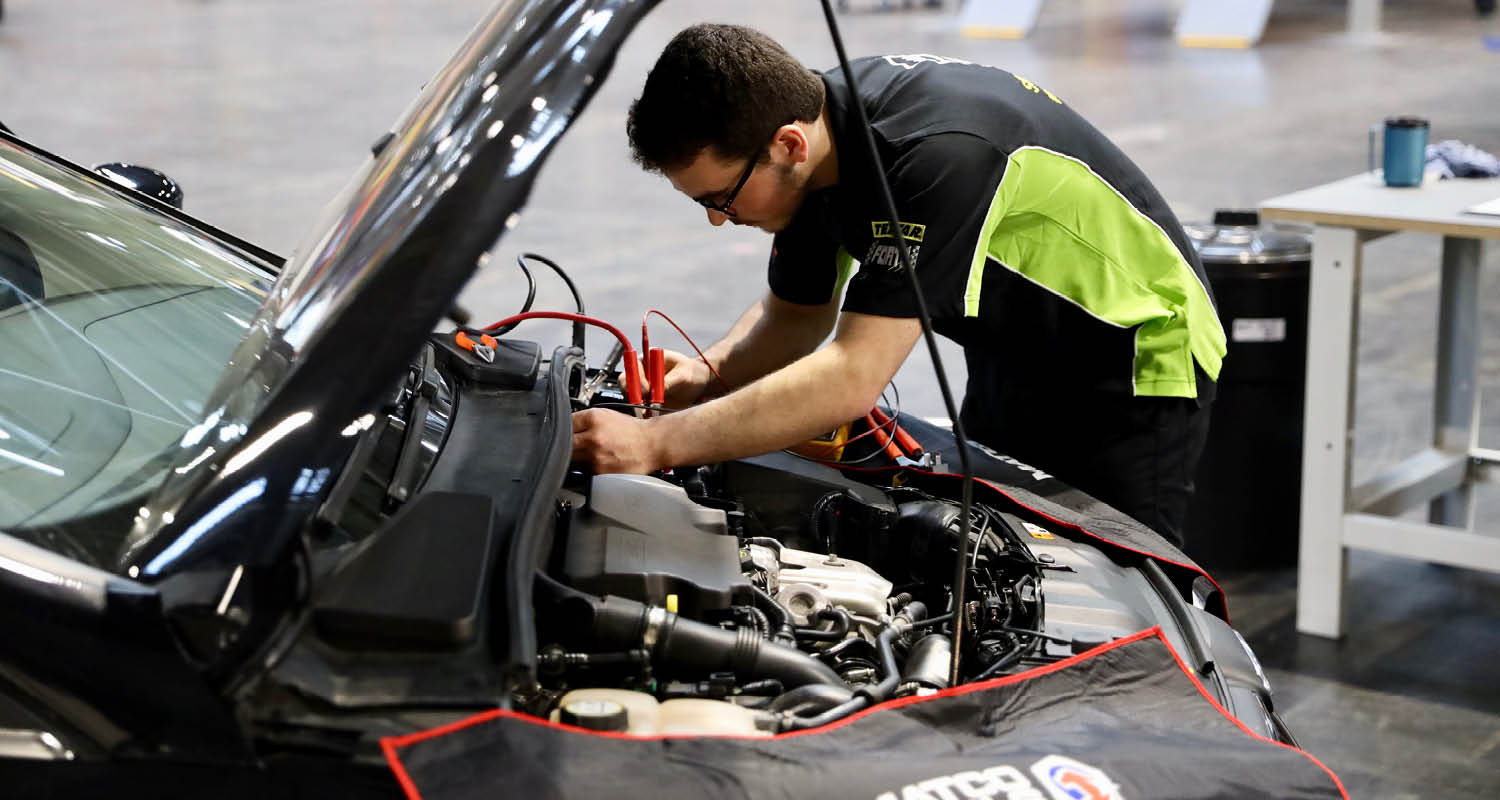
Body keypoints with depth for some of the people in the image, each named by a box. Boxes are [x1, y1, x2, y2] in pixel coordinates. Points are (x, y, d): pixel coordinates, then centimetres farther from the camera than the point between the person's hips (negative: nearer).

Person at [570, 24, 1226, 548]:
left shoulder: (936, 153, -39)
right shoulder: (823, 118, -11)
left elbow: (853, 381, -42)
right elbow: (797, 313, 5)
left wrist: (655, 445, -43)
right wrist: (708, 374, -15)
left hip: (1137, 361, -8)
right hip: (1014, 358, 9)